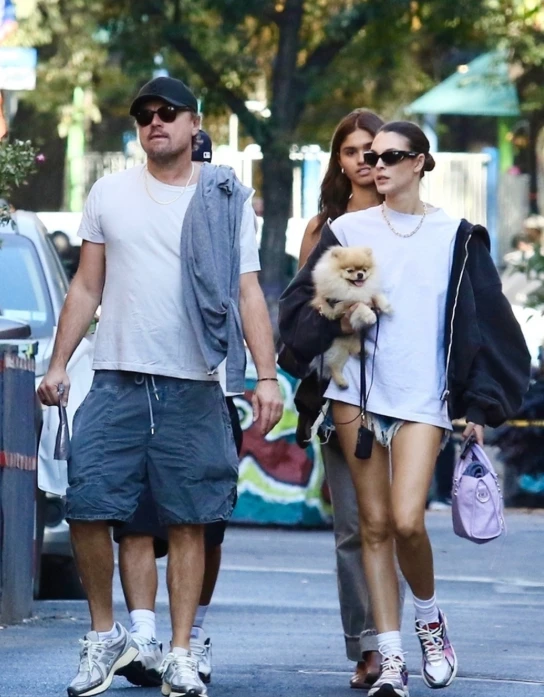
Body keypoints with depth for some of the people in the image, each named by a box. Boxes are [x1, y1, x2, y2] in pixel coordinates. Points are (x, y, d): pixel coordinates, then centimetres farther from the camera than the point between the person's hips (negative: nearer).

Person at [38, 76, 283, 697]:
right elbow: (86, 288, 13)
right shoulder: (110, 194, 10)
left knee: (188, 523, 0)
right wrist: (58, 364, 6)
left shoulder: (227, 201, 6)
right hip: (116, 382, 1)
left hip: (193, 388, -1)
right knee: (87, 508, -7)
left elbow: (248, 294, 2)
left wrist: (267, 376, -8)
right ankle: (105, 635, 10)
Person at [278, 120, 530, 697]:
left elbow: (483, 320, 6)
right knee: (374, 524, 1)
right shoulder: (348, 231, 8)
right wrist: (334, 320, -13)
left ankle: (429, 621, 13)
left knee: (406, 521, -15)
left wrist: (479, 407, 2)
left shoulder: (456, 235, 5)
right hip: (358, 391, 2)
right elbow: (299, 306, 9)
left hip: (424, 396, -2)